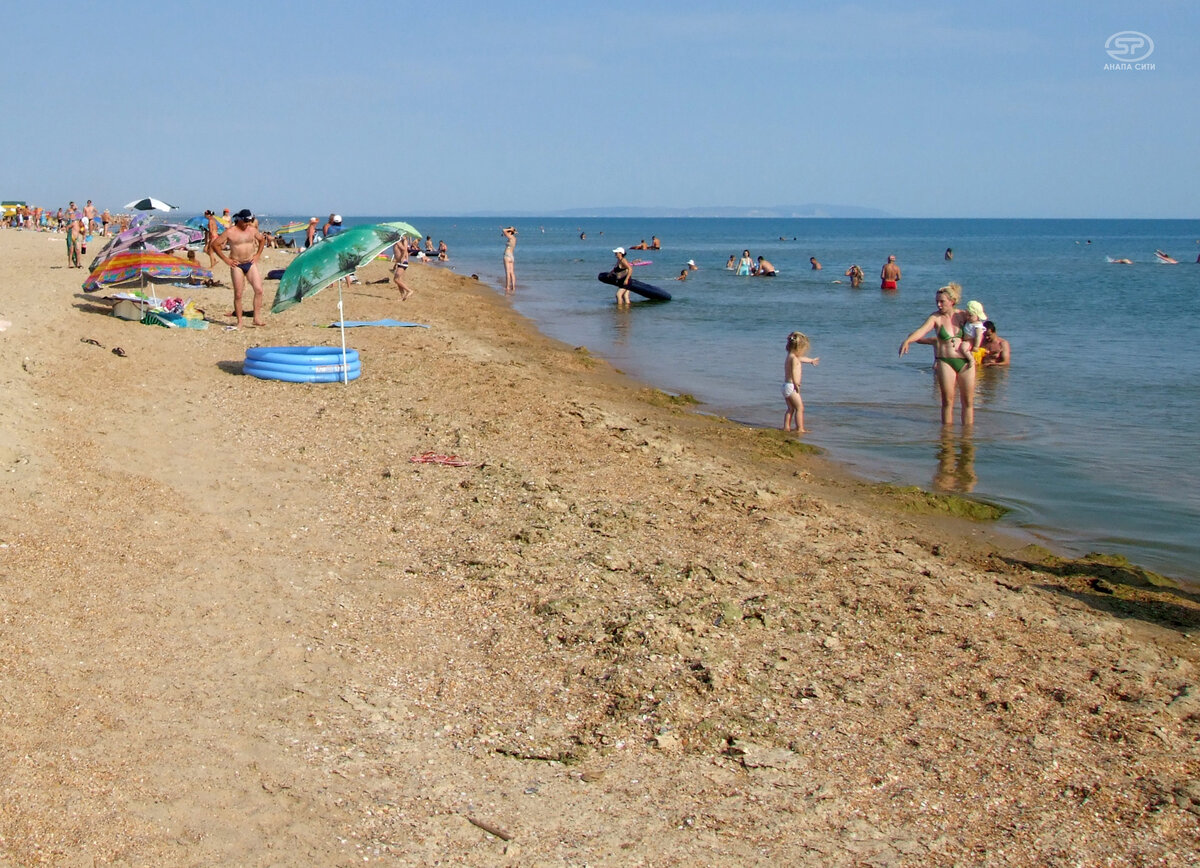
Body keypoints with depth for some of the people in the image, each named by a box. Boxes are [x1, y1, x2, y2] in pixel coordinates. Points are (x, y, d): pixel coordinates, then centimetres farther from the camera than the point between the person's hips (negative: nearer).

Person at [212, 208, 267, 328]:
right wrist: (225, 259, -5)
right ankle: (239, 322, 6)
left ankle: (257, 318, -4)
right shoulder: (230, 232, -7)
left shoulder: (252, 230, 5)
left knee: (259, 290, -11)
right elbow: (215, 244, -3)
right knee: (238, 294, -1)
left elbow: (262, 240, 23)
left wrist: (257, 255, 12)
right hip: (237, 265, -3)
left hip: (251, 263, 3)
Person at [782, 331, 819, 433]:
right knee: (800, 408, -5)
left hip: (786, 386, 10)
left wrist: (811, 360, 53)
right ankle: (800, 428, -6)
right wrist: (796, 384, -33)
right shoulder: (794, 359, -14)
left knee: (791, 408, 16)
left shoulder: (790, 357, 17)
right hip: (791, 386, -10)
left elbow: (801, 358, 36)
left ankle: (786, 427, 16)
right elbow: (794, 372, -28)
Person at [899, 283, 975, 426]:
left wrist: (968, 344, -8)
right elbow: (921, 331, -21)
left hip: (966, 361, 2)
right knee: (947, 401, -1)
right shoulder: (936, 317, -5)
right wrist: (907, 340, -39)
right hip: (945, 361, -2)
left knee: (968, 401, 5)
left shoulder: (963, 315, 2)